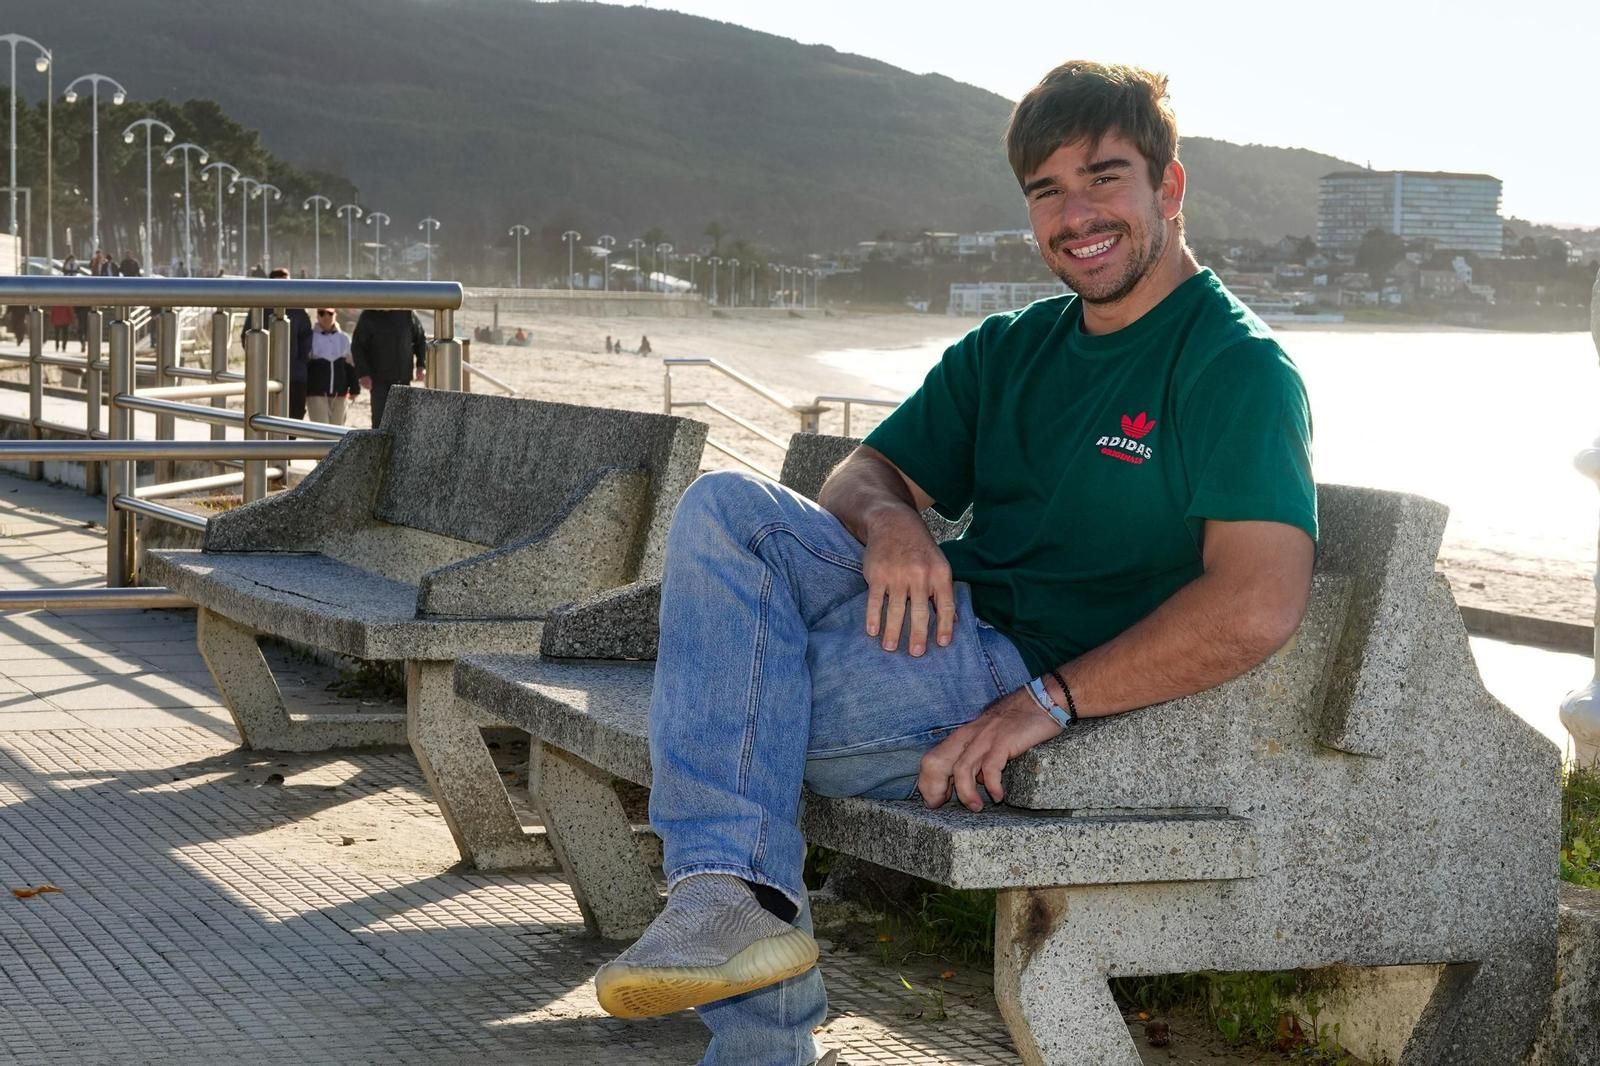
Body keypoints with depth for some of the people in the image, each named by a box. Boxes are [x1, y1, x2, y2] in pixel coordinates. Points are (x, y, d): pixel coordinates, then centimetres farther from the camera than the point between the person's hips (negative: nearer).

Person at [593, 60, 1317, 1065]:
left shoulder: (1238, 364, -6)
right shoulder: (1008, 351, 19)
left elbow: (1261, 604, -19)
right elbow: (863, 473, 16)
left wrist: (1048, 702, -22)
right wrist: (889, 521, -11)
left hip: (1030, 673, -7)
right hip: (938, 620, 7)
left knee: (720, 697, -20)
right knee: (728, 507, -18)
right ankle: (737, 895, -25)